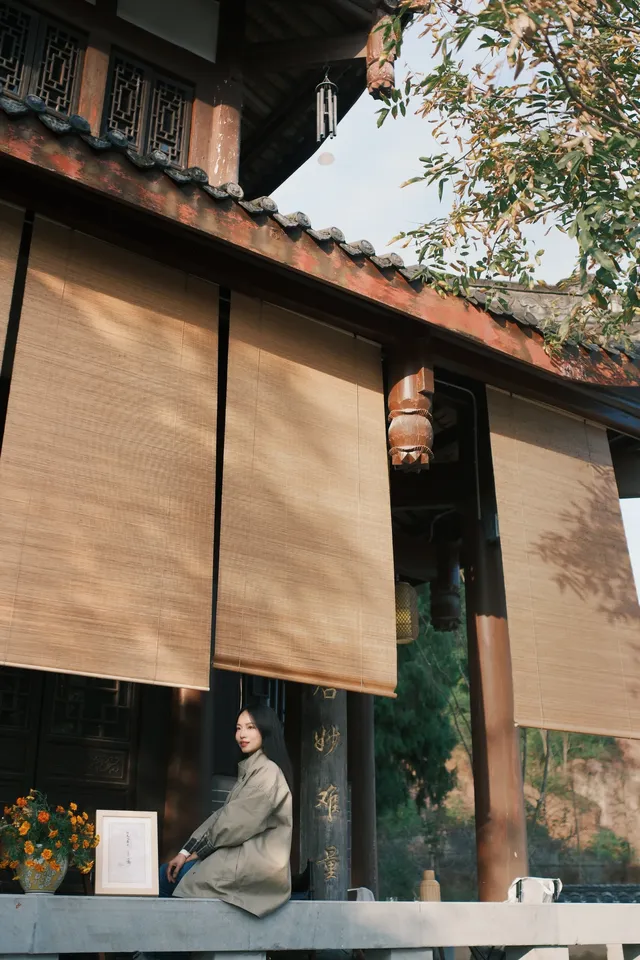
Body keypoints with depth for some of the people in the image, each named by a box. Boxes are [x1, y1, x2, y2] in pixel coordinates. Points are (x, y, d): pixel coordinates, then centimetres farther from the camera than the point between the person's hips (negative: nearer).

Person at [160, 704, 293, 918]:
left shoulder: (267, 773, -13)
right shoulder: (251, 770, 17)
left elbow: (237, 823, -15)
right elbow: (223, 815, 10)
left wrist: (198, 850, -2)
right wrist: (186, 851, 0)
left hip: (256, 862, -9)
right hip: (245, 856, 9)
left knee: (172, 877, -9)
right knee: (166, 873, 2)